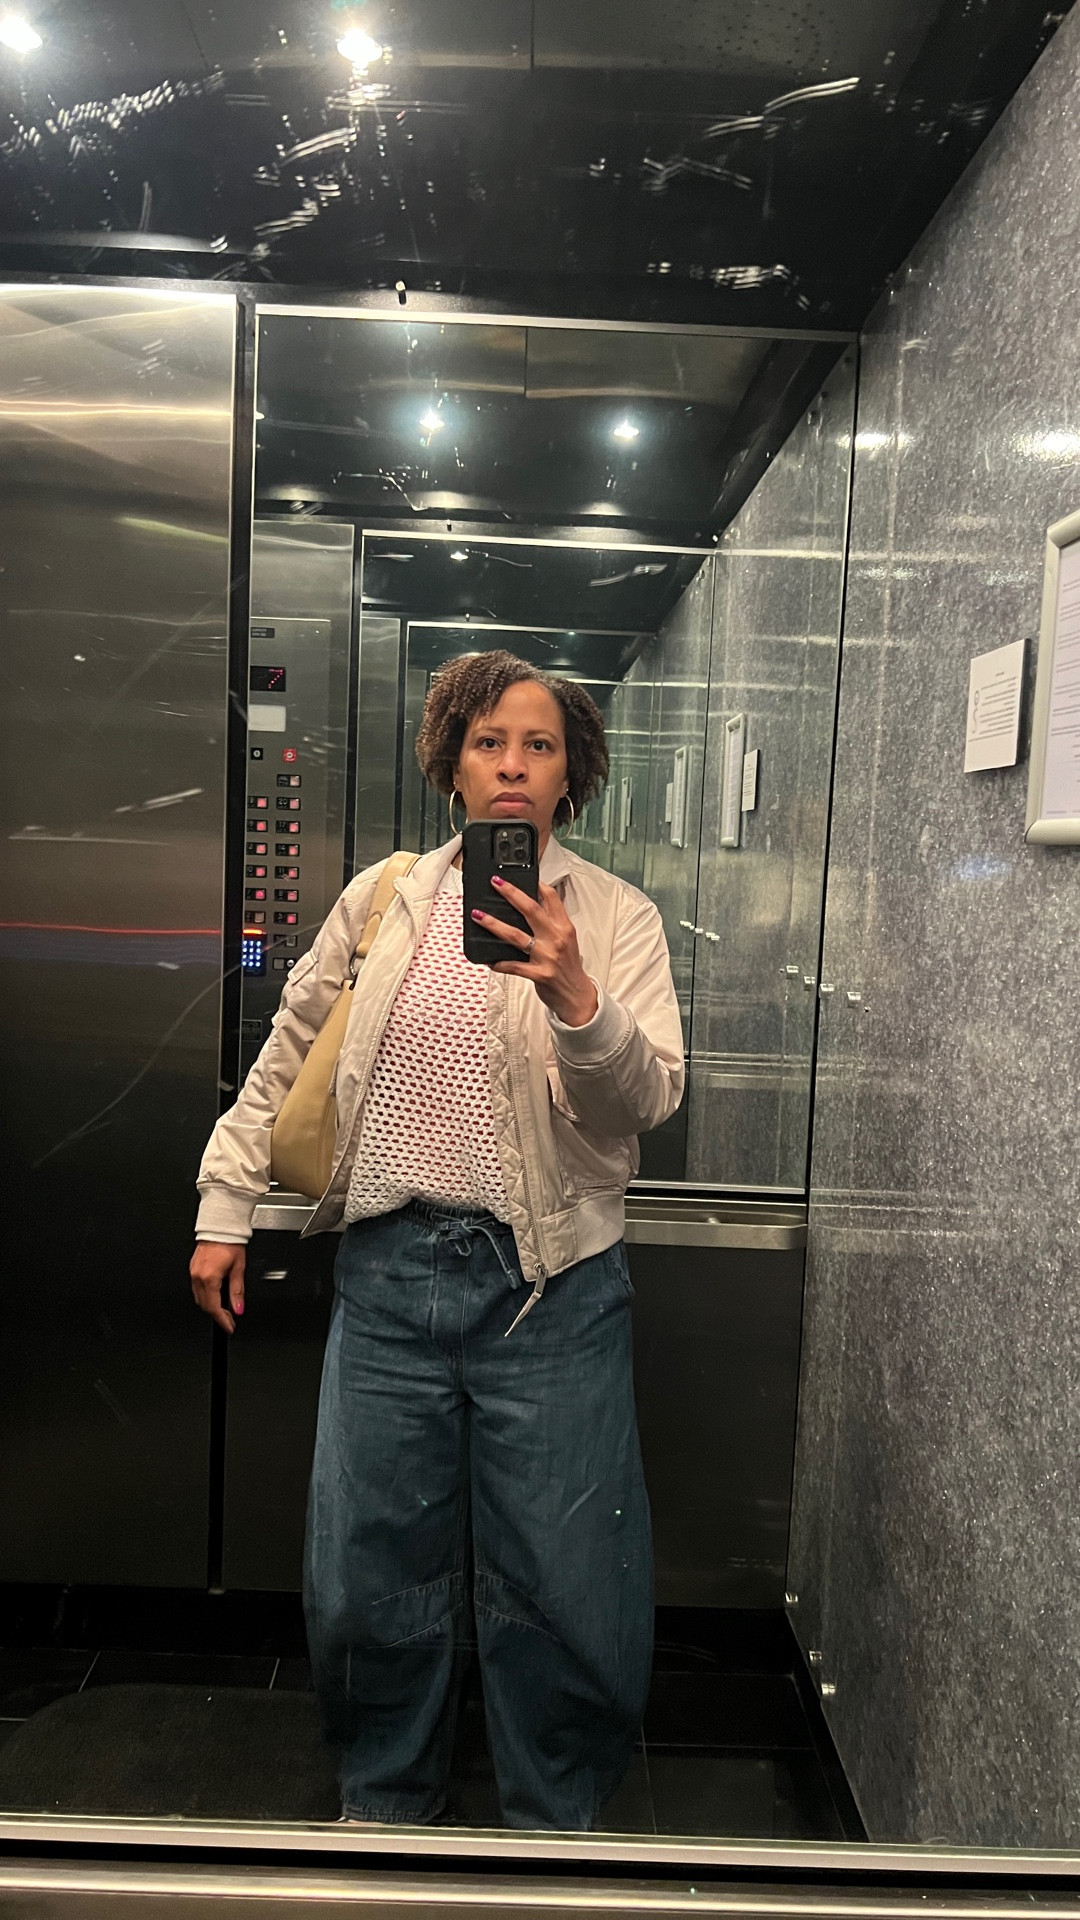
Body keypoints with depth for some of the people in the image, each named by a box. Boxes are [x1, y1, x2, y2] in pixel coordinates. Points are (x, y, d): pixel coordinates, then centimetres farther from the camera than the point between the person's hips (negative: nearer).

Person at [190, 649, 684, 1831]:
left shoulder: (615, 919, 0)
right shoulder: (381, 900, 6)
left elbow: (651, 1097, -11)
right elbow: (285, 1059, 15)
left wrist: (578, 1003, -29)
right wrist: (224, 1207, 14)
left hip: (551, 1288, -2)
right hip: (389, 1270, 2)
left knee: (562, 1584, 7)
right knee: (367, 1570, 12)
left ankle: (554, 1816, 36)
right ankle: (385, 1798, 41)